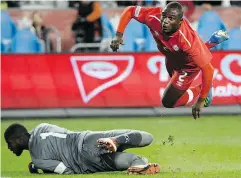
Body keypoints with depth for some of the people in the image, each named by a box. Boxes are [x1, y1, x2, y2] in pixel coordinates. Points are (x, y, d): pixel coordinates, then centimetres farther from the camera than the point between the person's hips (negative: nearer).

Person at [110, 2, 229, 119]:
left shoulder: (188, 40, -46)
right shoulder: (154, 18, -36)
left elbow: (208, 69, -40)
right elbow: (130, 11, -18)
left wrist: (201, 101, -37)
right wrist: (119, 35, -31)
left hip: (188, 66, -6)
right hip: (171, 59, 6)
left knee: (168, 102, -7)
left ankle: (200, 90, 17)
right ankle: (213, 41, 40)